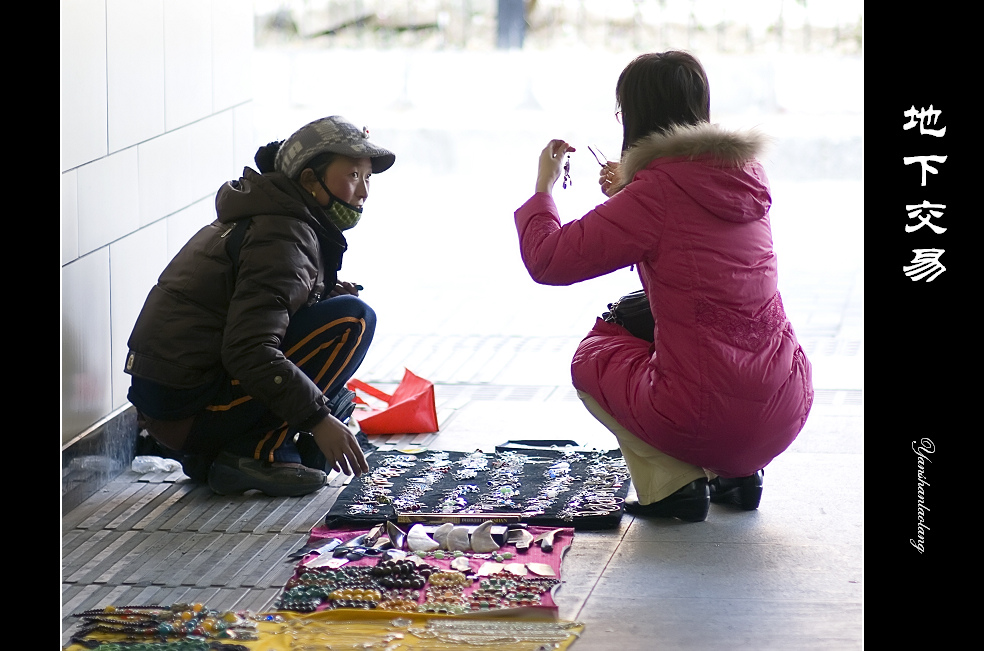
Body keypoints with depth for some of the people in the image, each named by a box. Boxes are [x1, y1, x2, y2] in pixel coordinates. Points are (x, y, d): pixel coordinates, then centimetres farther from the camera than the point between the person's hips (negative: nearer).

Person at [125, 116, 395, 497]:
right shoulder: (283, 237, -15)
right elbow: (248, 350, -25)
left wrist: (328, 294, 5)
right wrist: (319, 420, -25)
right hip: (190, 406, -10)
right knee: (353, 319, -12)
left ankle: (209, 458, 12)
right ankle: (258, 453, -11)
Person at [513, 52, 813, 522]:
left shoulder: (656, 193, -13)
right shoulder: (745, 173, 8)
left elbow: (548, 261, -9)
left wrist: (543, 188, 8)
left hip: (706, 421, -6)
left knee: (593, 355, 23)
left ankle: (671, 484, 5)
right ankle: (737, 474, 20)